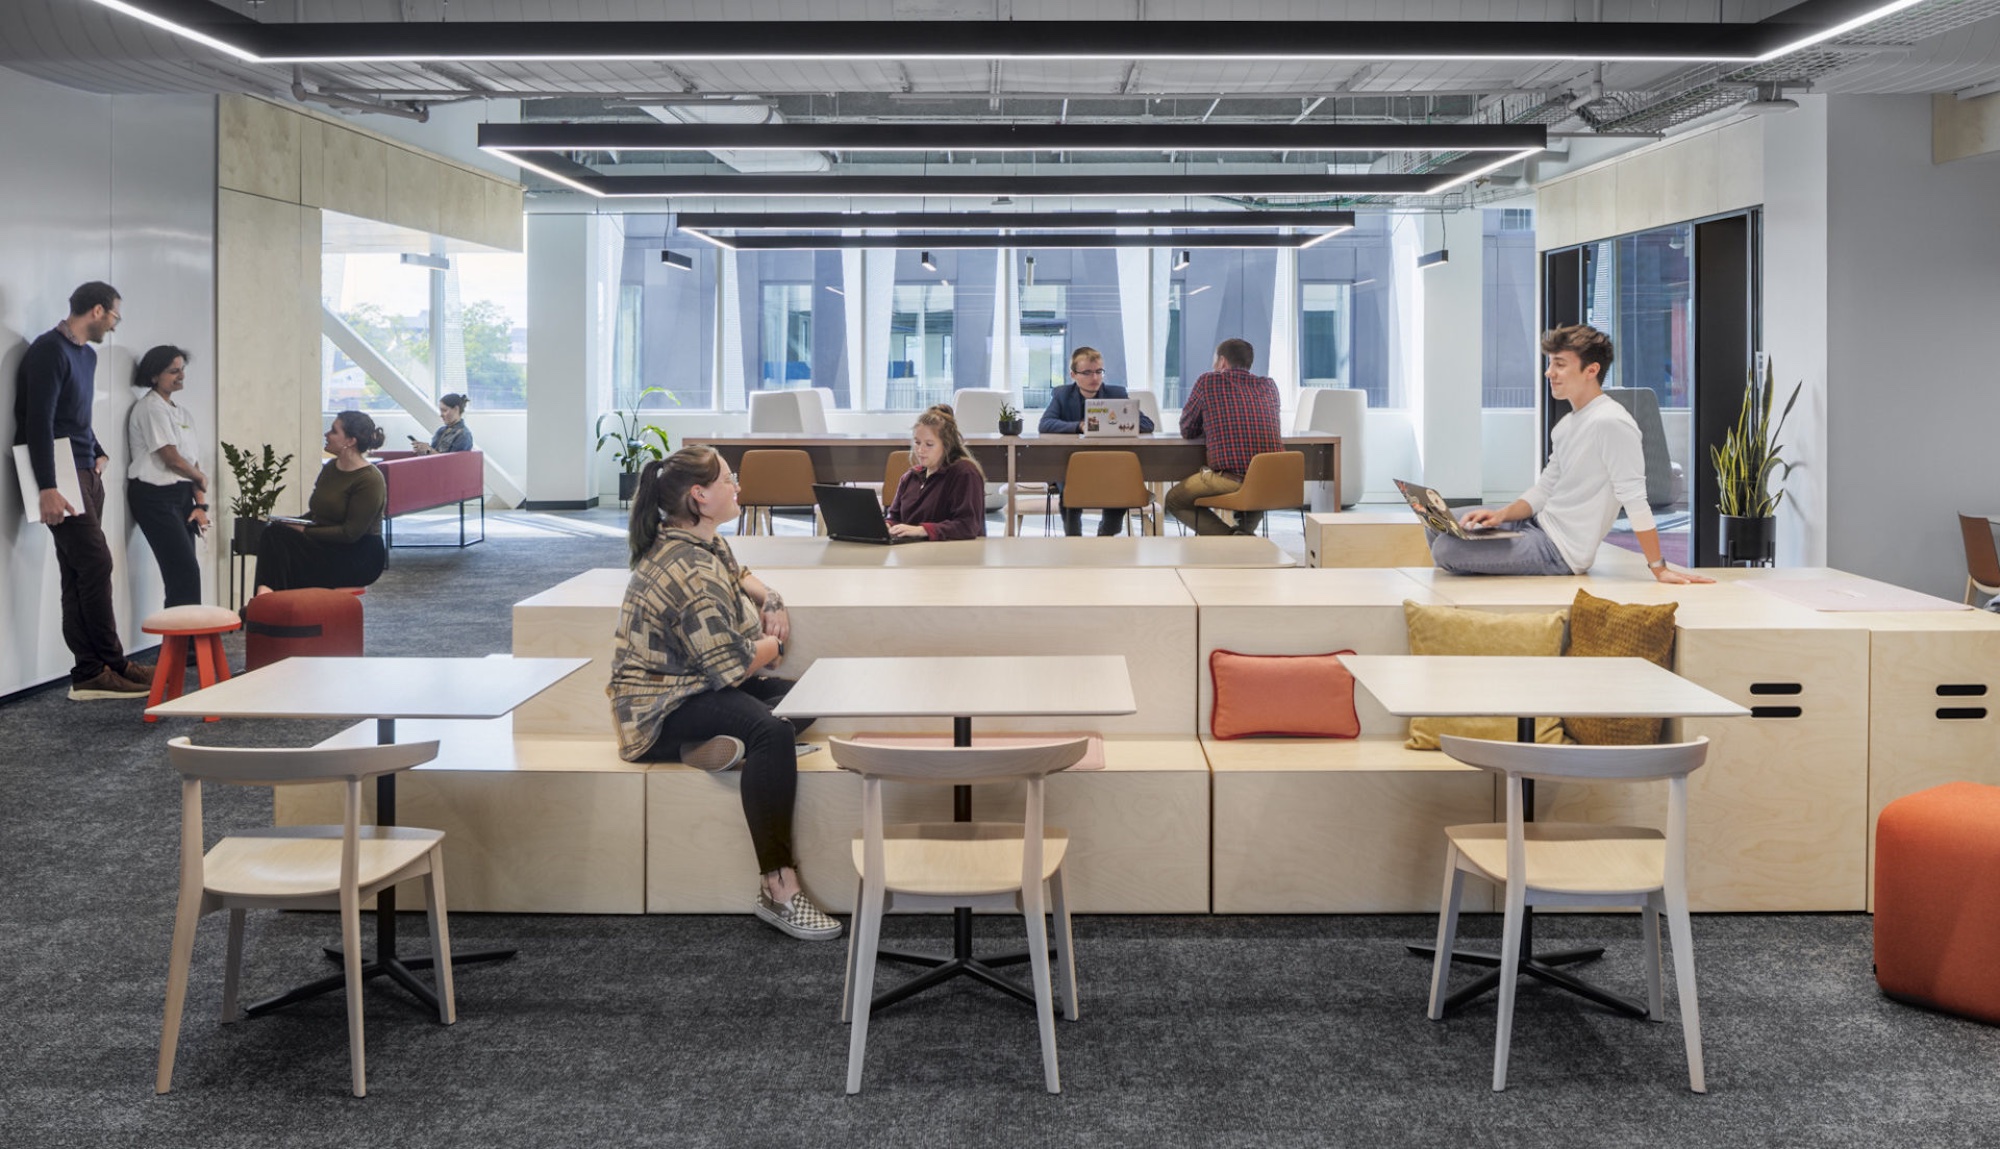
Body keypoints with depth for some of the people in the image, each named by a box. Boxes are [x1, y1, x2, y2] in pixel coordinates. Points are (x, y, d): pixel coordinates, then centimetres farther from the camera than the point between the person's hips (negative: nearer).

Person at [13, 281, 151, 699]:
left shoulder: (86, 354, 18)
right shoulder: (50, 350, -11)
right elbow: (39, 421, -18)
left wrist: (98, 453, 14)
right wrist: (48, 488, -24)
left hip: (85, 474, 9)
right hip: (61, 476, -9)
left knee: (79, 573, 6)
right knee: (95, 563, -11)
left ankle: (89, 673, 5)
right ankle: (113, 665, -6)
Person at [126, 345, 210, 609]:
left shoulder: (181, 412, 18)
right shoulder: (151, 408, -8)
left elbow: (193, 460, 13)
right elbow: (171, 458, -14)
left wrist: (201, 504, 3)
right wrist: (201, 479, 3)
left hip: (181, 497, 8)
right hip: (155, 496, -8)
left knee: (183, 574, 3)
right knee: (186, 572, -15)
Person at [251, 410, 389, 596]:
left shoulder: (370, 480, -14)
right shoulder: (330, 468, 12)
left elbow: (351, 533, -18)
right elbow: (316, 512, 20)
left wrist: (305, 531, -17)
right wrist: (294, 523, -1)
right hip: (327, 546, 8)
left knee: (278, 536, -25)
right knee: (274, 534, -21)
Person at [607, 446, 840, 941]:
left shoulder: (704, 544, 9)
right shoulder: (691, 571, -23)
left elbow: (739, 575, 33)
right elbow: (732, 665, -24)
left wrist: (770, 600, 11)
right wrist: (773, 646, -2)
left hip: (697, 683, 11)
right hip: (664, 710, -11)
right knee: (772, 732, -34)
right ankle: (778, 886, -36)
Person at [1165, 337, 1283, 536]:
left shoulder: (1208, 381, 6)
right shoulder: (1268, 385, 17)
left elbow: (1187, 431, 15)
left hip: (1229, 479, -5)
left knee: (1173, 500, 19)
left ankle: (1229, 537, -2)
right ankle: (1246, 529, 15)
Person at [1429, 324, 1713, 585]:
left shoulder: (1610, 423, -20)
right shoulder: (1566, 425, 11)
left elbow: (1635, 500, -21)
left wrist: (1659, 568, -20)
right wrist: (1501, 515, -4)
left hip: (1561, 551, -9)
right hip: (1539, 525, 9)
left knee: (1445, 550, -17)